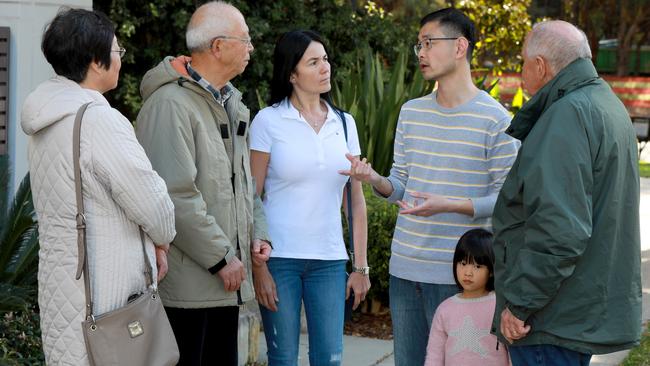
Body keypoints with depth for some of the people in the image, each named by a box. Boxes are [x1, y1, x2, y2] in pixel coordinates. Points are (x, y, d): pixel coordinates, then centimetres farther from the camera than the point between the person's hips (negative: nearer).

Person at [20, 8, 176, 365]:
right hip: (103, 294, -9)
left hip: (62, 280, 9)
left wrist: (150, 242, 10)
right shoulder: (99, 120, -19)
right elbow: (153, 203, -16)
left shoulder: (49, 120, 10)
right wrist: (162, 239, 6)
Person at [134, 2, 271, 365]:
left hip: (227, 280, 9)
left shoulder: (231, 103, 15)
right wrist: (221, 257, -17)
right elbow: (176, 195, -21)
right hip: (187, 279, -9)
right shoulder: (170, 104, -15)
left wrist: (257, 233, 10)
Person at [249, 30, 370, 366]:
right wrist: (258, 266, -10)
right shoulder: (269, 121, -4)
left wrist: (360, 265, 7)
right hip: (279, 258, -3)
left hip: (329, 260, 3)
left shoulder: (344, 123, 8)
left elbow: (355, 200, 10)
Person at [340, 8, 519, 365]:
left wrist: (449, 205, -22)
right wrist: (374, 179, -8)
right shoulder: (411, 112, 11)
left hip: (458, 273, -6)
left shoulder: (495, 119, -8)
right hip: (404, 267, 6)